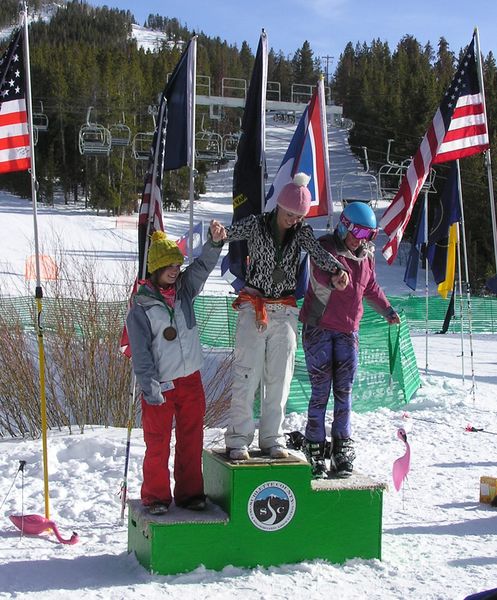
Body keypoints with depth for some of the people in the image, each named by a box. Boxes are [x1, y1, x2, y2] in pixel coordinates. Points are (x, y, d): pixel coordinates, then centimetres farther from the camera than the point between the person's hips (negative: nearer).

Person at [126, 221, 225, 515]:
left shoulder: (185, 289, 6)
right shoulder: (141, 305, -8)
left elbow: (203, 265, -8)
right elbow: (140, 350, -11)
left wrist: (215, 241, -28)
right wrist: (149, 385, -18)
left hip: (191, 380, 5)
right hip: (160, 385, -5)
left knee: (192, 441, 11)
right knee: (158, 444, 3)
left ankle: (190, 492, 23)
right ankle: (156, 496, 16)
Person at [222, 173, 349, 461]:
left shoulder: (301, 232, 3)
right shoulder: (257, 224, -3)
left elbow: (318, 251, -14)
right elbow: (231, 234, -18)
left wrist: (337, 269, -36)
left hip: (285, 312, 3)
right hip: (253, 309, -3)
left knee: (280, 378, 6)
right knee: (247, 376, -6)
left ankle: (272, 438, 15)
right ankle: (238, 439, 1)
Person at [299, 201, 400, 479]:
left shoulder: (366, 255, 11)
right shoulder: (325, 247, -6)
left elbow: (371, 287, 27)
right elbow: (319, 275, -26)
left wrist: (387, 310, 20)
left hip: (348, 331, 4)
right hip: (319, 328, -4)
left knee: (344, 391, 3)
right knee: (321, 391, -5)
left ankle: (343, 448, 10)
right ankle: (315, 450, 3)